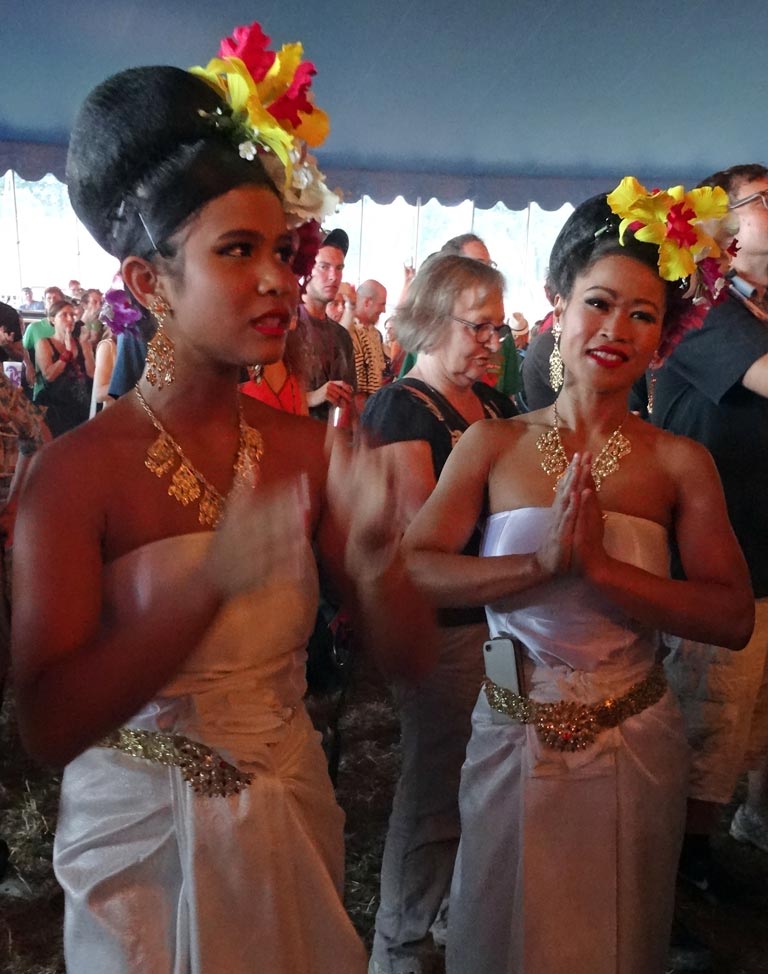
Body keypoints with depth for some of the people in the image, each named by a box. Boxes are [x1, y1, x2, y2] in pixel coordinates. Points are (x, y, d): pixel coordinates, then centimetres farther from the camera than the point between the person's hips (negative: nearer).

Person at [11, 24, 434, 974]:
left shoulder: (304, 448, -10)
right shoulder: (77, 470, -19)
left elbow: (409, 656, -9)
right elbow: (49, 727, -25)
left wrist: (375, 563, -29)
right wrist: (211, 582, -37)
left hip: (292, 821, 4)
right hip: (145, 843, -3)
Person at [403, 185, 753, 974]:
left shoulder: (681, 462, -6)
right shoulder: (493, 444, -6)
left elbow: (732, 619, -15)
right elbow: (410, 570, -16)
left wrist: (596, 564, -26)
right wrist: (542, 562, -27)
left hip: (633, 747, 0)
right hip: (511, 740, 0)